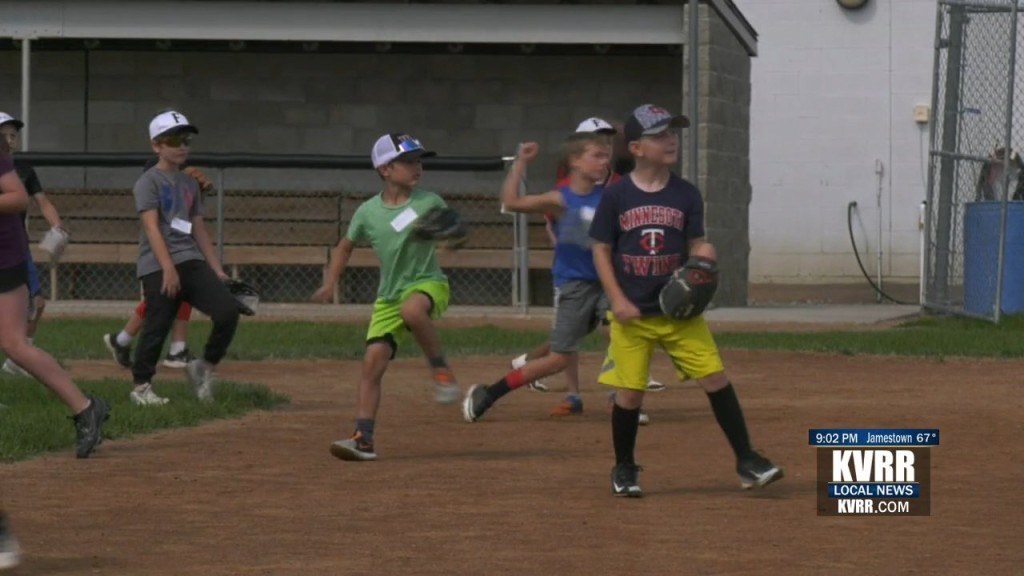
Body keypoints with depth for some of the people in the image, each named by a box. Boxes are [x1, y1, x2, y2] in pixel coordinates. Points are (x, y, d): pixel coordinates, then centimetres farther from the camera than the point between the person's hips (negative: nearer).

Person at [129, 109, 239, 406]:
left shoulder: (190, 184, 19)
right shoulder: (149, 182, -2)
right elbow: (151, 226, -12)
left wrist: (217, 271, 15)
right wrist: (168, 268, -21)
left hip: (191, 262, 6)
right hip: (158, 267, -6)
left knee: (228, 311, -10)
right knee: (157, 327, -5)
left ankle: (205, 367, 7)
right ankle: (141, 387, 10)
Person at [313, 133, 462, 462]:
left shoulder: (429, 202, -5)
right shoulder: (368, 212, -1)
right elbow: (346, 246, 15)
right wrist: (330, 284, 7)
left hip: (428, 284, -3)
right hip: (389, 295, 3)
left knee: (412, 309, -39)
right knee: (373, 361, -7)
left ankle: (441, 371, -19)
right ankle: (363, 439, -3)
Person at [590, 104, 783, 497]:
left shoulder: (686, 195, 2)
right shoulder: (616, 197, -3)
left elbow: (696, 246, 6)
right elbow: (601, 251, 1)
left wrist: (702, 256, -19)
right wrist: (618, 301, -9)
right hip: (632, 313, -2)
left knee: (715, 377, -7)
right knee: (629, 391, 0)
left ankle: (746, 461, 0)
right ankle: (623, 469, 21)